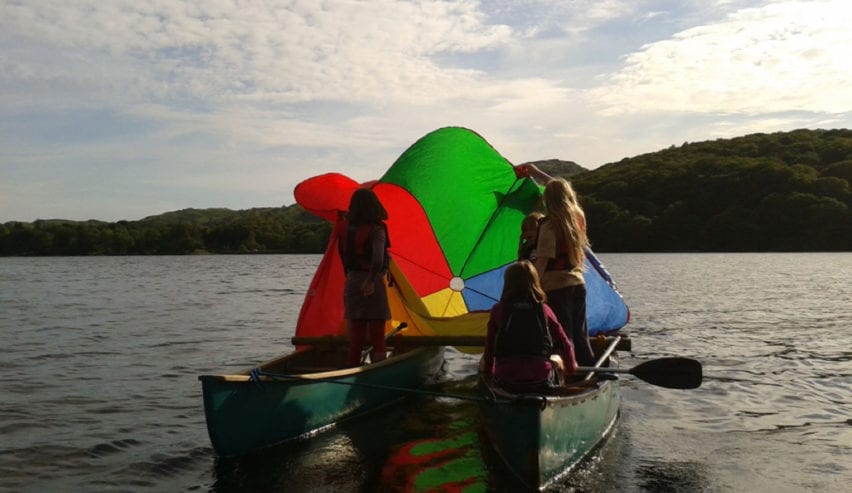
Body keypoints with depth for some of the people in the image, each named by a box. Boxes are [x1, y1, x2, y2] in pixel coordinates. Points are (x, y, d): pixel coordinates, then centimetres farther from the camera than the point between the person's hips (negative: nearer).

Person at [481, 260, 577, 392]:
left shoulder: (498, 310, 2)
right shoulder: (544, 309, 4)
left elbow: (489, 345, 10)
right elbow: (564, 343, 11)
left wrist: (488, 371, 28)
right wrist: (570, 367, 30)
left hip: (506, 382, 0)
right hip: (540, 382, 1)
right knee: (553, 365, 32)